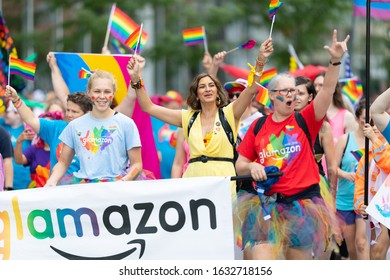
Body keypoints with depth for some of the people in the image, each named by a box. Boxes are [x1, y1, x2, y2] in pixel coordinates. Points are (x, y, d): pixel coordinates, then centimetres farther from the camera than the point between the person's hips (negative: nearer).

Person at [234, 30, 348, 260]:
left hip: (303, 203, 0)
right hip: (267, 205, 0)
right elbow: (240, 165, 12)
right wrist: (251, 167, -11)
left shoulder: (305, 121, 3)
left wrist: (335, 61, -24)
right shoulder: (258, 126, 7)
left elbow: (327, 91, -11)